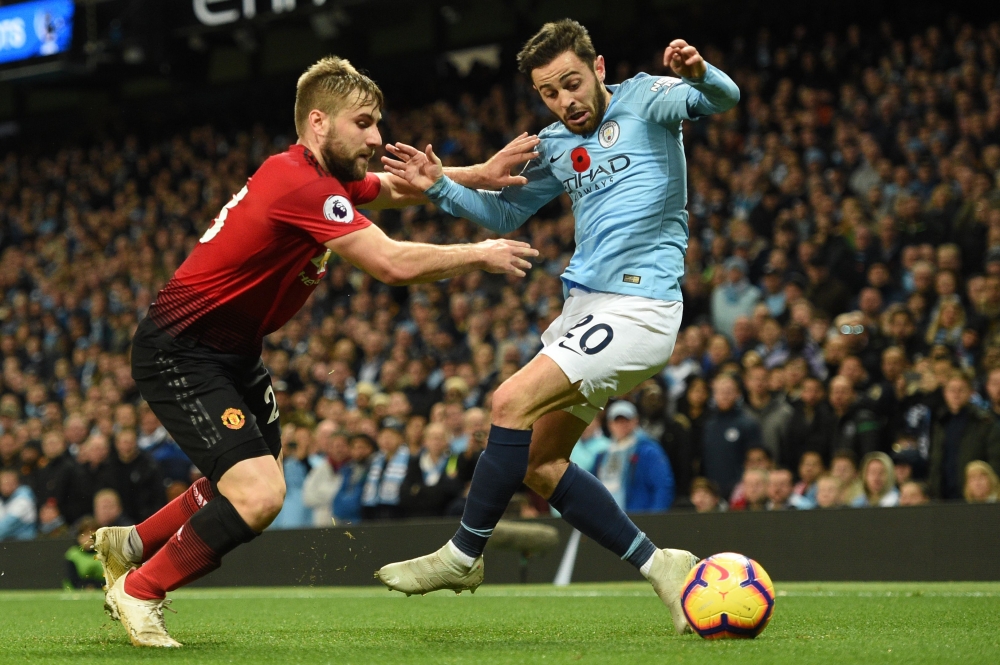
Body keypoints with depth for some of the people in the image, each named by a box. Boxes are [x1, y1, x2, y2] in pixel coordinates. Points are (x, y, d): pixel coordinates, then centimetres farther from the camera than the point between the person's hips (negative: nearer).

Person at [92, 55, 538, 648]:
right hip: (179, 351, -11)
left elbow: (397, 188, 21)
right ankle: (138, 591, 1)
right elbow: (391, 263, -32)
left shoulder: (321, 176, 5)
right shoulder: (300, 185, -26)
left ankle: (130, 545, 40)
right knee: (258, 498, -19)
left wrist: (478, 174, 3)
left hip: (234, 352, 11)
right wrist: (481, 255, -19)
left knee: (257, 480, 22)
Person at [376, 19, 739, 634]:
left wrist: (699, 73, -41)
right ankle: (657, 565, 9)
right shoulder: (555, 146, 17)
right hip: (585, 306, 9)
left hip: (637, 306, -9)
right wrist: (441, 187, 12)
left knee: (513, 400, -20)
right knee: (538, 465, 4)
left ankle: (464, 555, -8)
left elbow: (721, 99, -18)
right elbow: (504, 213, 28)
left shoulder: (643, 100, -2)